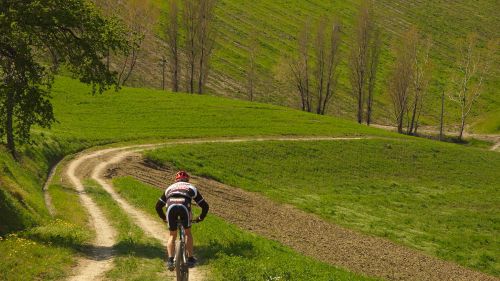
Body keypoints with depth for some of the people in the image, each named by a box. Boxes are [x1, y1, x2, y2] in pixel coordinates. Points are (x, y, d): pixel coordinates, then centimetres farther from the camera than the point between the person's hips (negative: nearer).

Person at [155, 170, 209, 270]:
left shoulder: (170, 188, 37)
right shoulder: (191, 188, 33)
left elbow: (158, 206, 38)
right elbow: (205, 206, 31)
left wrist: (164, 218, 50)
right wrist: (201, 218, 45)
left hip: (171, 207, 1)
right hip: (184, 206, -1)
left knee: (172, 236, 17)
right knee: (188, 233, 20)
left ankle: (170, 260, 3)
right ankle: (190, 259, 20)